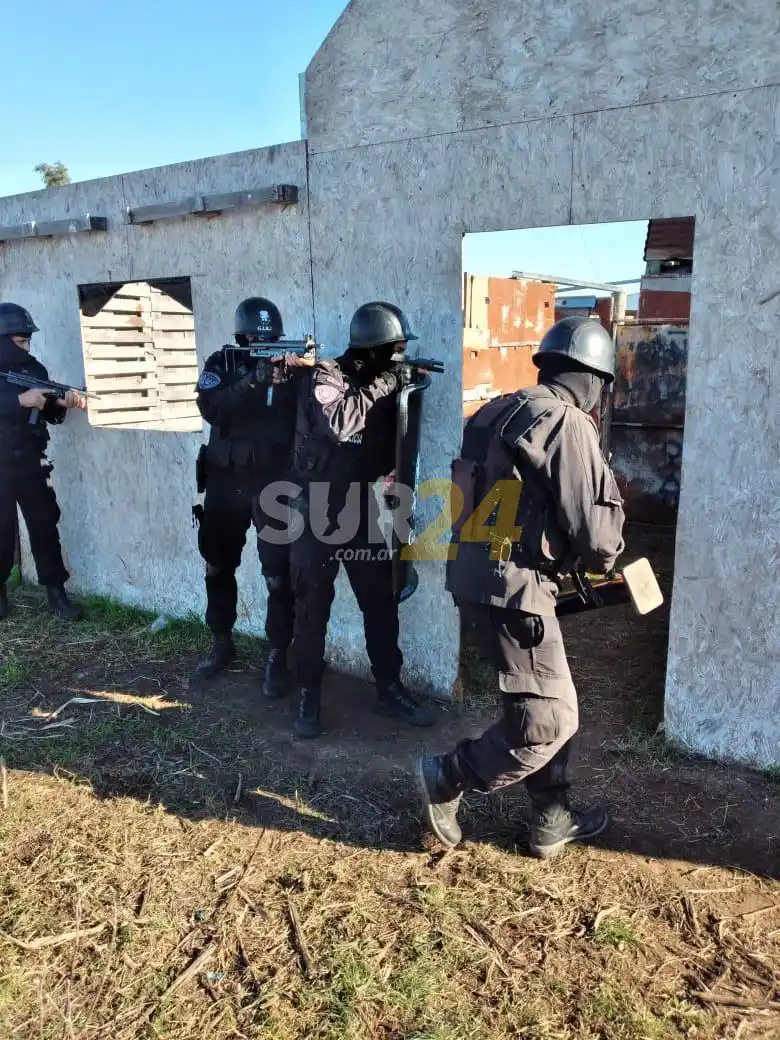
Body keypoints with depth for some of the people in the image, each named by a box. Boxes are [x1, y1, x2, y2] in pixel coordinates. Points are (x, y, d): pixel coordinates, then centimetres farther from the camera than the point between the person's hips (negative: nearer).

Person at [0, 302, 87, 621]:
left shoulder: (34, 368, 5)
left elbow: (48, 414, 9)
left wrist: (61, 403, -11)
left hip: (31, 464, 3)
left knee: (45, 527, 3)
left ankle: (56, 593, 10)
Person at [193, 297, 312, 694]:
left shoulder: (290, 365, -1)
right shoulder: (221, 363, 1)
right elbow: (210, 408, -17)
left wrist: (294, 377, -28)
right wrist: (251, 382, -28)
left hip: (274, 483, -2)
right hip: (225, 481, 3)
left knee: (279, 575, -4)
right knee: (218, 567, 14)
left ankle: (277, 657, 9)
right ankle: (222, 643, 33)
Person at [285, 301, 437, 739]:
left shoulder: (381, 384, 6)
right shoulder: (326, 376, -13)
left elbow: (393, 447, 7)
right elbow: (338, 423, -34)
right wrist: (384, 387, -28)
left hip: (364, 510, 6)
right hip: (318, 512, -5)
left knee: (382, 603, 8)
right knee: (313, 608, 4)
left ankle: (389, 688, 21)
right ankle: (310, 695, 17)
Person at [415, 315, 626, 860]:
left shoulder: (501, 413, 14)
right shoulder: (568, 424, -13)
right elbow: (595, 533, -15)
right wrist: (603, 559, 9)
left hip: (477, 573, 10)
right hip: (514, 586, -9)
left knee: (546, 701, 19)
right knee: (549, 718, 4)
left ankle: (552, 821, 31)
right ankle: (444, 778, 16)